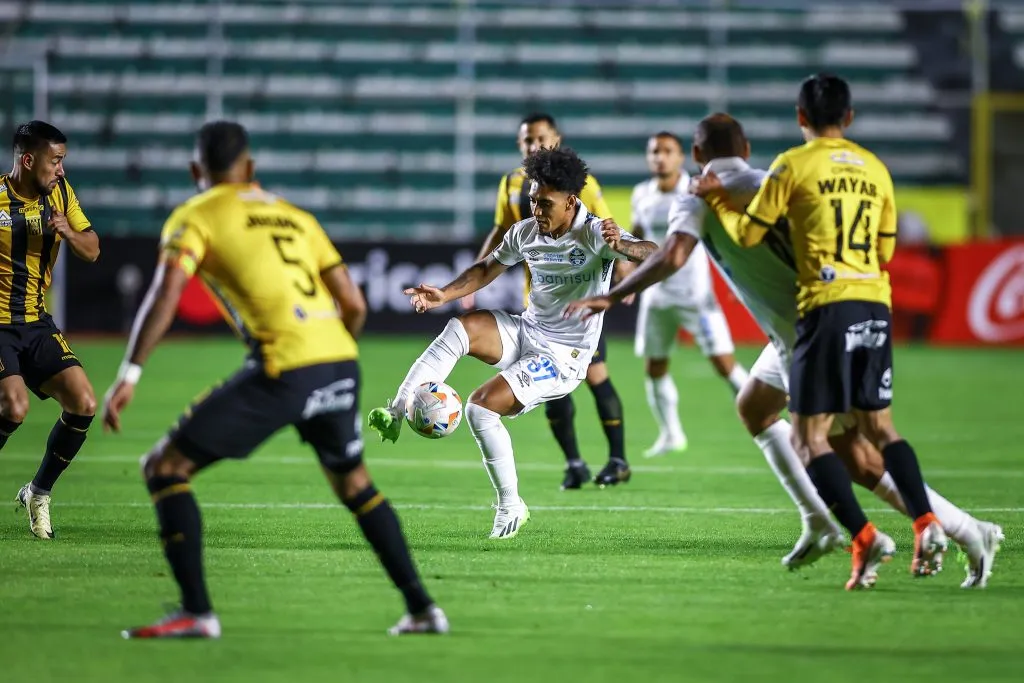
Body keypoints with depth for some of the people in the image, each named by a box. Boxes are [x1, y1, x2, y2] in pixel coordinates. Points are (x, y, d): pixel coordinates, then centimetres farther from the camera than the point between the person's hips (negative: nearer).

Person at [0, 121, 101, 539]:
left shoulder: (59, 192, 4)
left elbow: (92, 252, 8)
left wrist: (68, 233, -12)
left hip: (37, 323, 6)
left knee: (84, 404, -7)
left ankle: (38, 493, 12)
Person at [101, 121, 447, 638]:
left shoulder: (194, 217, 8)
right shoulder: (294, 216, 24)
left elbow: (165, 295, -9)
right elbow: (354, 305, 20)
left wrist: (128, 376, -11)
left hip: (283, 369, -6)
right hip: (340, 362, 6)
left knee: (166, 468, 5)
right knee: (354, 483, 29)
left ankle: (197, 612, -5)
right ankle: (421, 608, 25)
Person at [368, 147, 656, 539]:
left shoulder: (592, 234, -17)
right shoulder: (526, 232, 2)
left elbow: (654, 256, -29)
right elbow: (487, 268, 18)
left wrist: (621, 246, -51)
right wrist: (443, 295, 2)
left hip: (564, 356, -6)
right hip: (526, 332, 6)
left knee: (481, 407, -20)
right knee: (459, 329, -21)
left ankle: (510, 507, -6)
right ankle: (395, 414, -27)